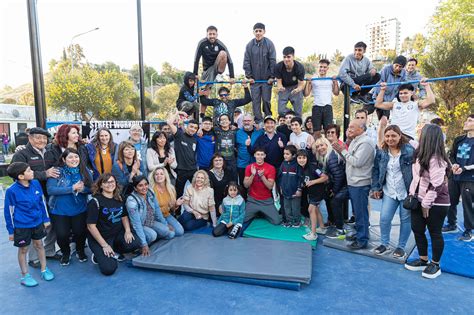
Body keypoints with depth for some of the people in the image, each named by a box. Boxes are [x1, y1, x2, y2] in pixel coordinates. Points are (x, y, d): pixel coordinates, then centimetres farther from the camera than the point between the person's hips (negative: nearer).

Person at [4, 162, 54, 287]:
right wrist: (11, 231, -4)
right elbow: (9, 211, -10)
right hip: (21, 226, -4)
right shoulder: (12, 191, -20)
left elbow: (42, 202, 4)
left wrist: (45, 219, 9)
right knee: (23, 249, 13)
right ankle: (25, 275, 30)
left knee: (39, 244, 18)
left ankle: (44, 269, 34)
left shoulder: (36, 183, -8)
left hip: (37, 222, 4)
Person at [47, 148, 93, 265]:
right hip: (60, 211, -1)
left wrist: (83, 189, -24)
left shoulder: (85, 171, 0)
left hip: (80, 210, 2)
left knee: (80, 232, -4)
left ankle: (80, 251, 30)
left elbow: (92, 188, -2)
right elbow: (50, 189, -19)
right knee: (62, 234, -6)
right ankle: (66, 253, 28)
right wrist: (72, 188, -25)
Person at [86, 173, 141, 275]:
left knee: (135, 243, -22)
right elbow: (91, 226, -15)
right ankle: (99, 255, 14)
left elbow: (124, 216, 12)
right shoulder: (95, 201, -13)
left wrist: (128, 231, -9)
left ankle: (114, 252, 7)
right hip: (100, 237, -5)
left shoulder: (119, 199, 5)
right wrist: (105, 245, -17)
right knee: (109, 269, -19)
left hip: (118, 233, 5)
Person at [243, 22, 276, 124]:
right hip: (254, 79, 2)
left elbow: (273, 61, -4)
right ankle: (258, 121, 10)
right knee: (255, 101, 2)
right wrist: (249, 76, -1)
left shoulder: (269, 44, -3)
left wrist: (272, 77, -6)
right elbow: (246, 61, 4)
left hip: (267, 78, -2)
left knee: (266, 100, 1)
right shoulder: (249, 45, 1)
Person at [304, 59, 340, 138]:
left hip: (328, 106, 1)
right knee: (316, 131, -2)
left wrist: (336, 82, 4)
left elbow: (336, 93, 13)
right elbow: (306, 94, 5)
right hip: (317, 106, -1)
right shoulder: (313, 79, 10)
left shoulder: (331, 79, 16)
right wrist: (307, 82, -3)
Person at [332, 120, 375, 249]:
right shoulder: (355, 141, 15)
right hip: (352, 183, 10)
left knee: (361, 212, 0)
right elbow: (349, 159, 13)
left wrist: (343, 151, -16)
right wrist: (340, 151, -3)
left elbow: (357, 162, -24)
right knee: (357, 211, 19)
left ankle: (362, 240, 10)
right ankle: (359, 234, 32)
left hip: (360, 184, -10)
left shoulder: (365, 143, -16)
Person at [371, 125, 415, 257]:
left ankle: (401, 246, 27)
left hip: (407, 192, -3)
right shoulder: (381, 152, 1)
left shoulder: (409, 150, -13)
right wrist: (375, 187, 5)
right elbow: (375, 170, 8)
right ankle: (384, 244, 23)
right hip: (389, 192, 3)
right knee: (384, 219, 3)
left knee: (405, 220, 10)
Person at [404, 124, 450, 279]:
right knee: (417, 230, 13)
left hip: (435, 203, -8)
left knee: (435, 233, 6)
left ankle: (435, 265, 22)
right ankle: (423, 260, 28)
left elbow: (436, 185, -21)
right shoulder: (421, 154, 6)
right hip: (420, 200, 8)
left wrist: (426, 204, -17)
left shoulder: (435, 159, -20)